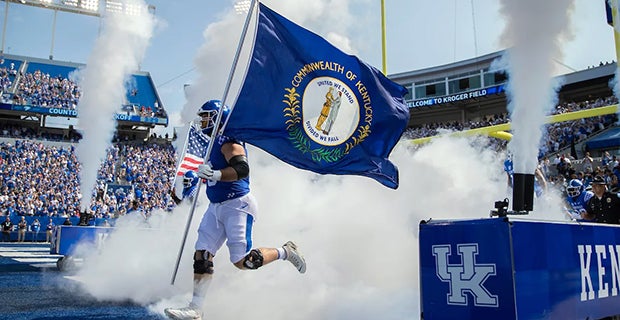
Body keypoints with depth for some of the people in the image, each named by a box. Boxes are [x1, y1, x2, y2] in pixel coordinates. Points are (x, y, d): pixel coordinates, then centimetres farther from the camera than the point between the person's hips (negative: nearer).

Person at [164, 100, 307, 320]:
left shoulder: (228, 141, -14)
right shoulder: (216, 143, 17)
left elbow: (241, 169, -30)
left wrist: (214, 174, -40)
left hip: (237, 206, -9)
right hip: (216, 207, 10)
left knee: (242, 262, -7)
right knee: (202, 256, 1)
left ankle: (285, 252, 14)